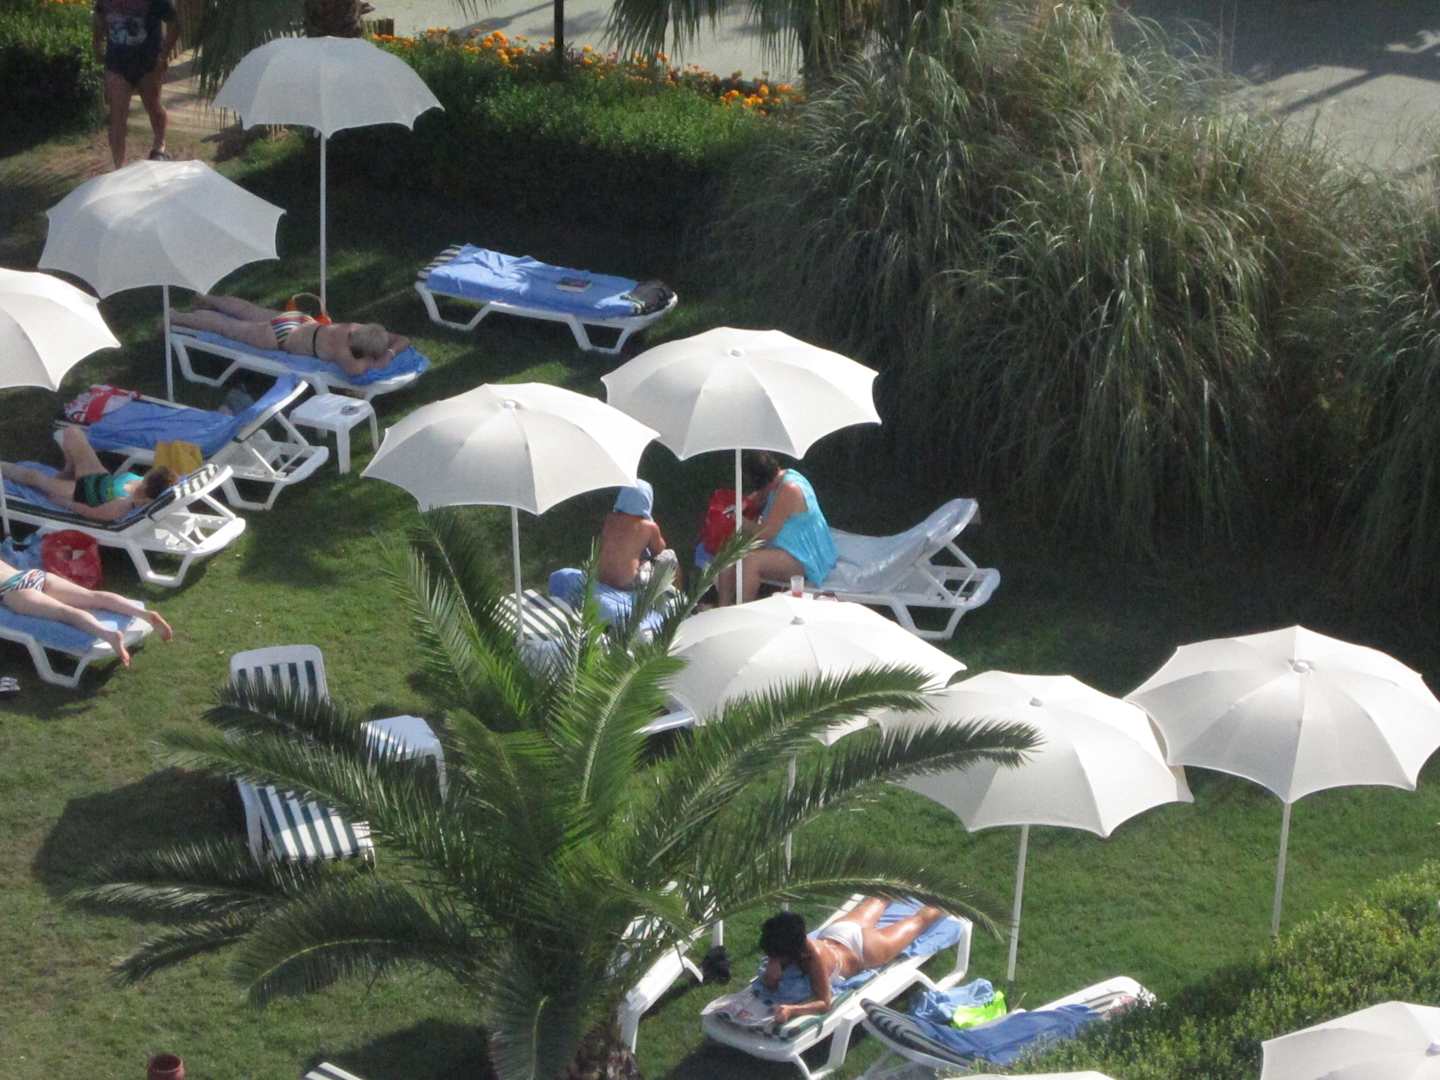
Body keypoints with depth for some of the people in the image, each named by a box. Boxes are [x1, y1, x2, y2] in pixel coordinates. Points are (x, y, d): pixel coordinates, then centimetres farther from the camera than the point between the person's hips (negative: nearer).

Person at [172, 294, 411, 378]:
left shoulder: (362, 330, -20)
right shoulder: (340, 346, -40)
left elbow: (404, 340, -10)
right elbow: (353, 369, -60)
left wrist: (390, 353, -30)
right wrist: (377, 360, -44)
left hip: (299, 320, 7)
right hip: (280, 335, -7)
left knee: (247, 311, 33)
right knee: (226, 326, 16)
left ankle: (207, 299, 59)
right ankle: (176, 317, 38)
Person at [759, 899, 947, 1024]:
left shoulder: (814, 955, -48)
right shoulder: (782, 947, -33)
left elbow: (824, 1003, -46)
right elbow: (770, 984, -21)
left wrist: (790, 1010, -62)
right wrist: (771, 971, -45)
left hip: (863, 948, -5)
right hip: (840, 930, 5)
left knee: (916, 922, 26)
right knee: (872, 906, 39)